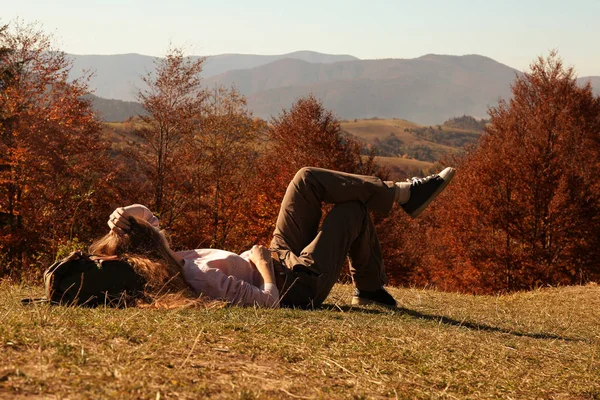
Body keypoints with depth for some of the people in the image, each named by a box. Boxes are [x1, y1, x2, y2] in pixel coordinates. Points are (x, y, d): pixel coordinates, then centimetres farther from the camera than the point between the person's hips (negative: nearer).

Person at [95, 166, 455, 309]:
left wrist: (125, 215, -20)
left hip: (278, 258, 9)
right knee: (352, 209, 5)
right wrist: (262, 262, -18)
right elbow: (269, 300, -33)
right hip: (299, 282, -8)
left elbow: (145, 214, 2)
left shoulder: (163, 262, -13)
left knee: (308, 178, 6)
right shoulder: (203, 278, -39)